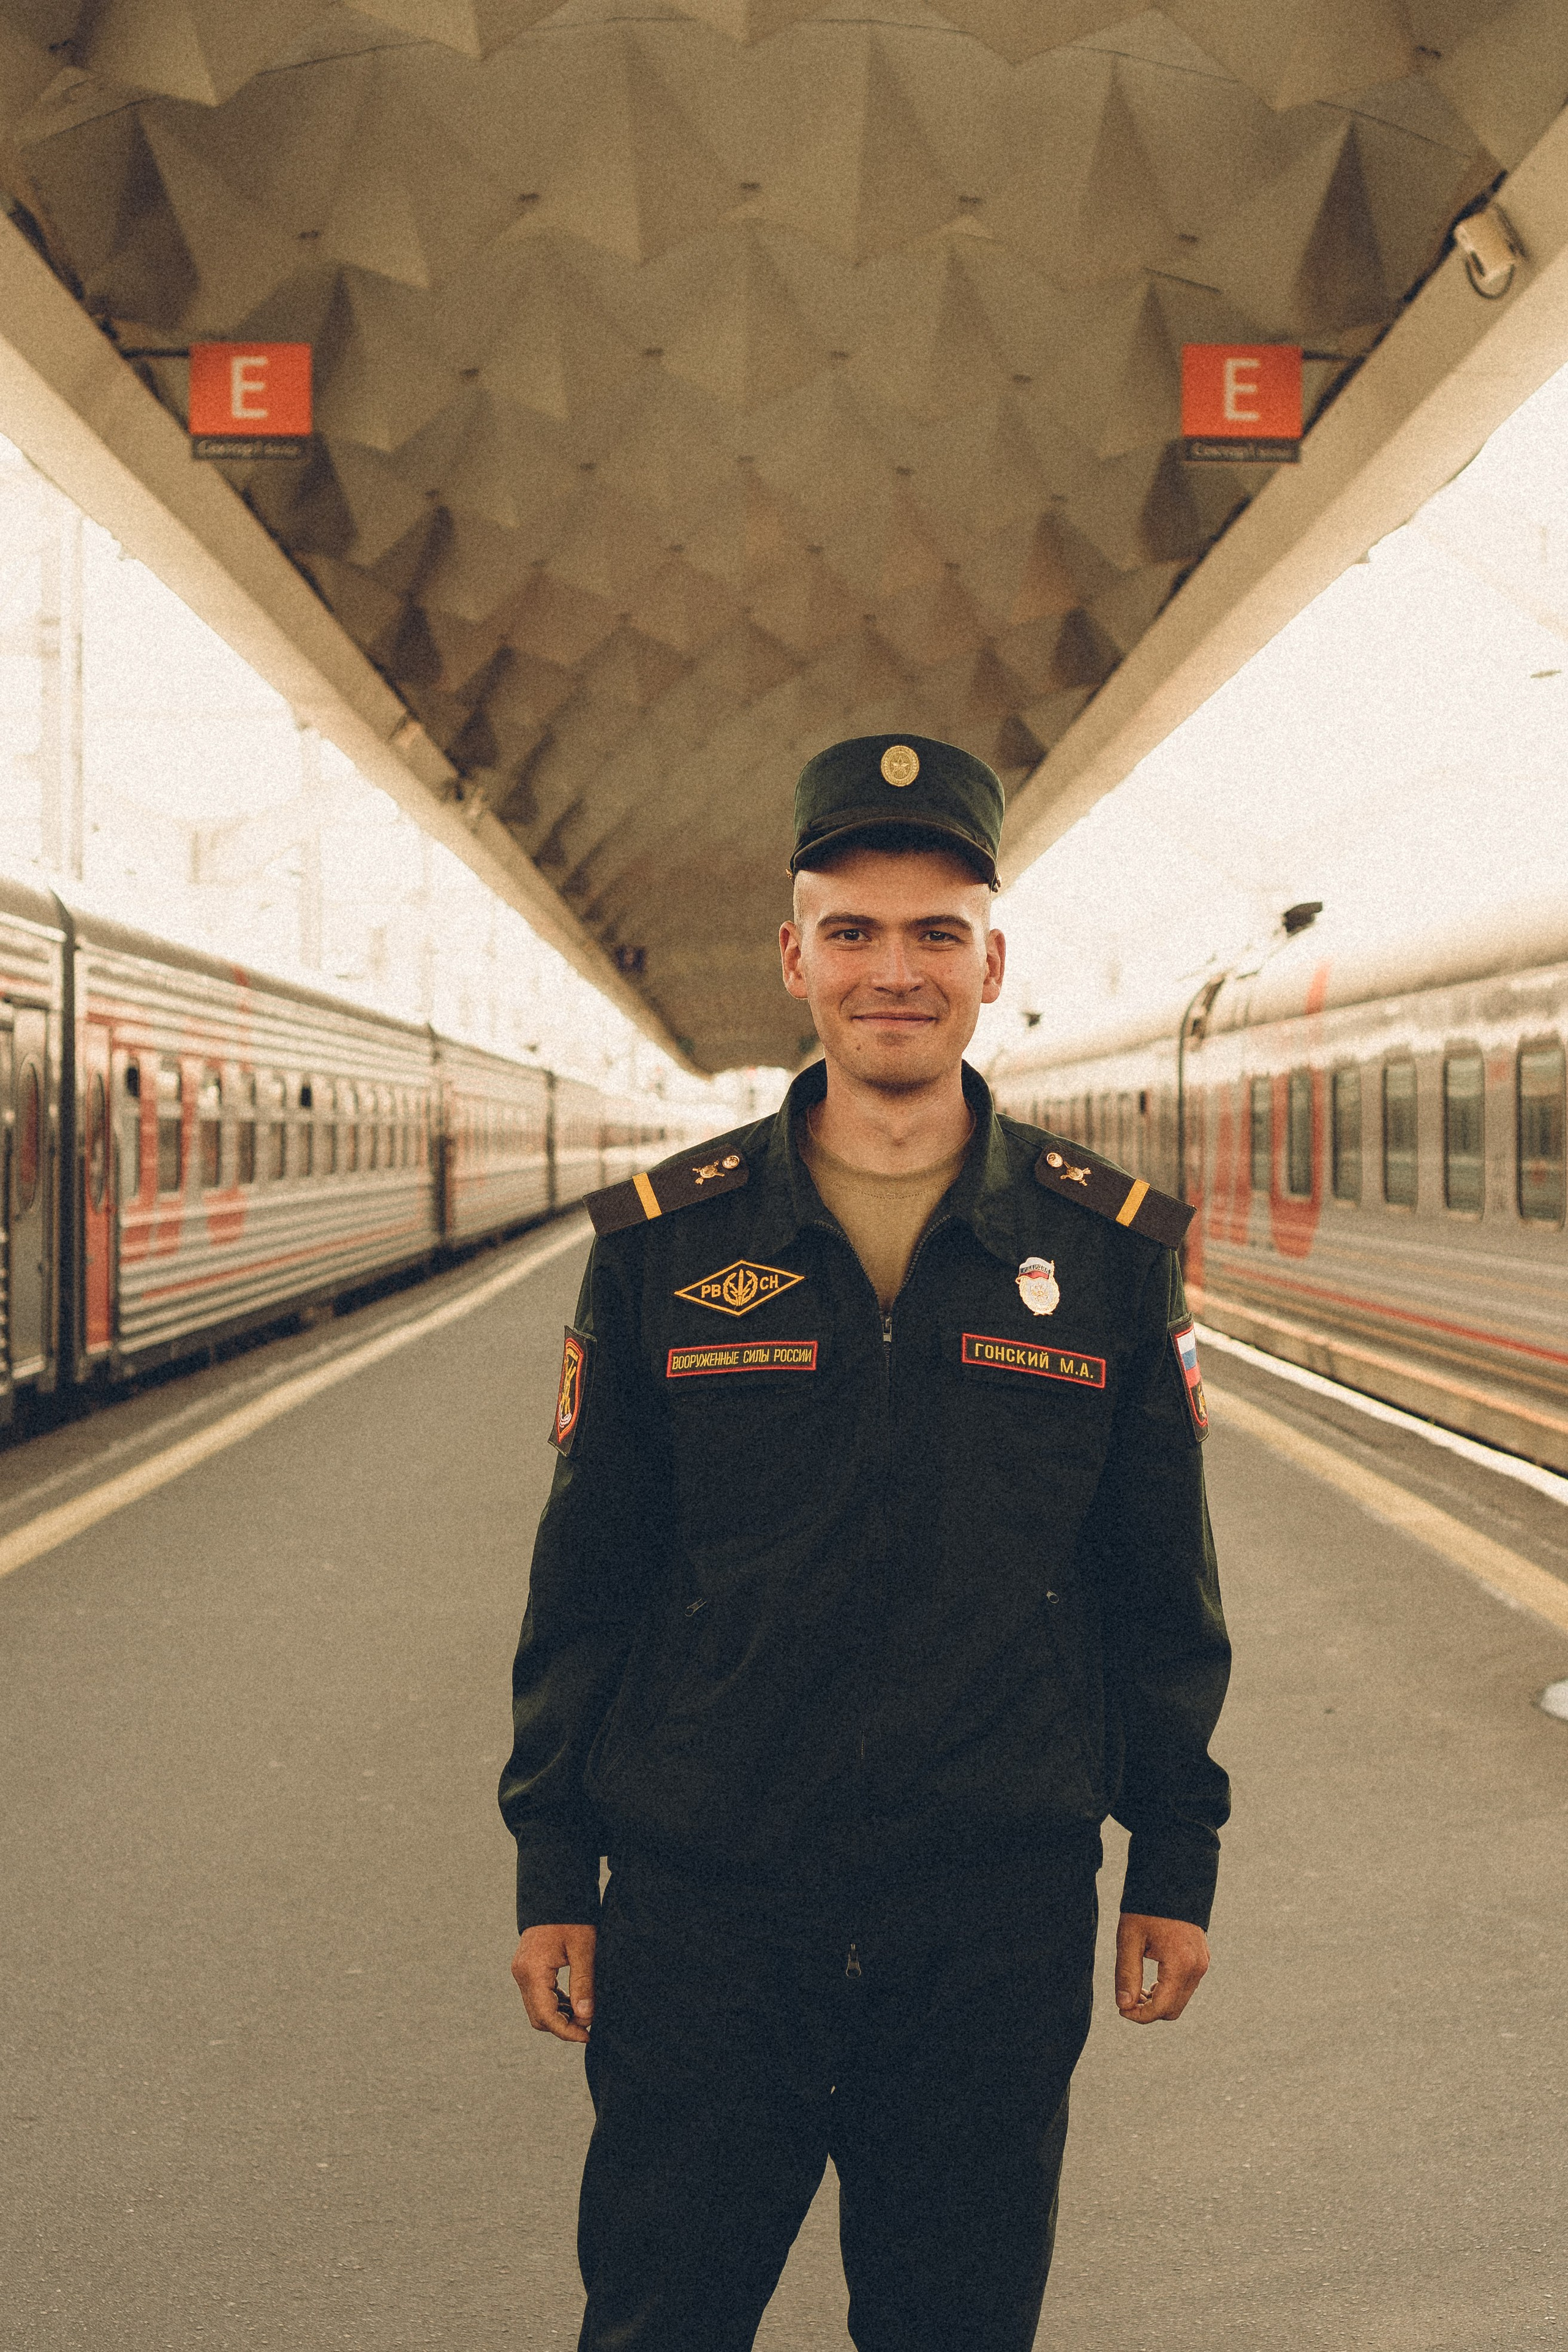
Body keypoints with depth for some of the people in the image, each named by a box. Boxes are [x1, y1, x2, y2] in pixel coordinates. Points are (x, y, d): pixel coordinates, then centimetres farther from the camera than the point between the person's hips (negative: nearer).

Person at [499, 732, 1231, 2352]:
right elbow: (584, 1582, 4)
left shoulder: (1111, 1249, 0)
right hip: (703, 1907, 0)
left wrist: (1177, 1859, 6)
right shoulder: (664, 1244, -1)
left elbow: (1161, 1589, 6)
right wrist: (552, 1868, 3)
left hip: (1000, 1917, 0)